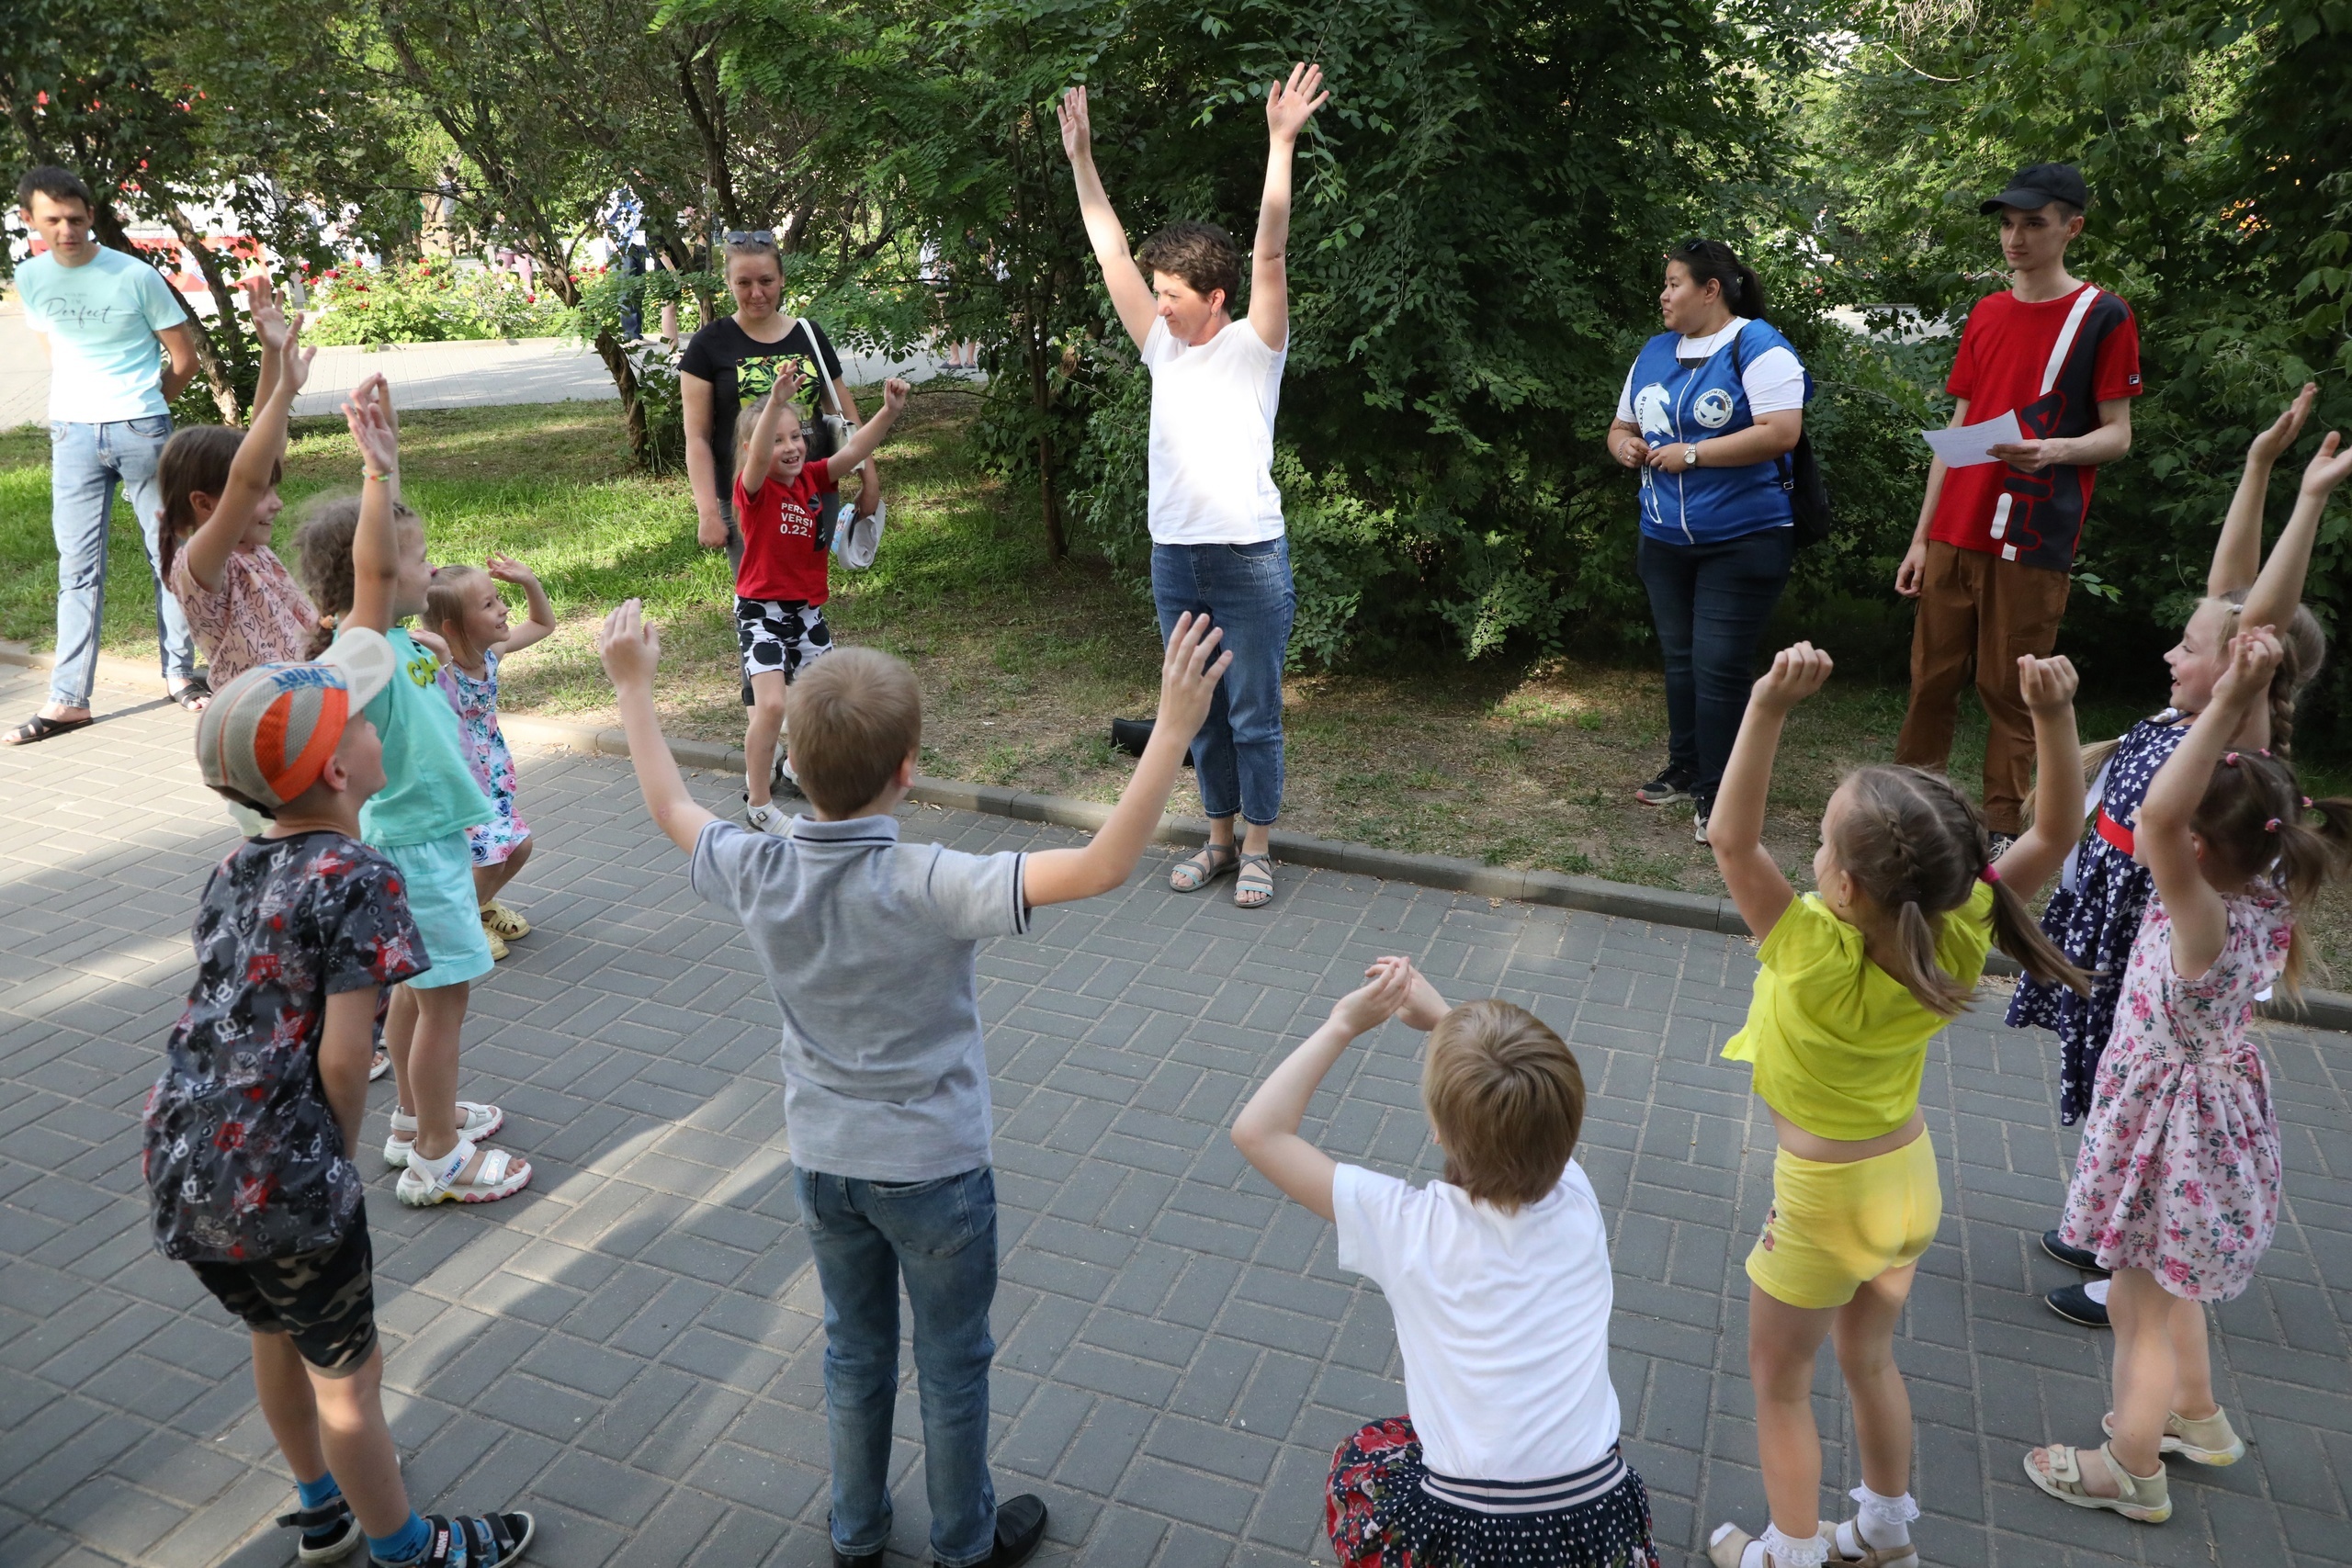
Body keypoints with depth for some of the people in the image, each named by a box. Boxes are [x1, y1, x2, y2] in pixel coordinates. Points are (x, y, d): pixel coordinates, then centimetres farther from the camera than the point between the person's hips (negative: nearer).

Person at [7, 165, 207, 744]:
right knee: (78, 567, 2)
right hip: (72, 435, 3)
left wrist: (140, 407, 11)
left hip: (142, 431, -3)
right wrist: (80, 403, 16)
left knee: (168, 554, 5)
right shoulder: (30, 278, 6)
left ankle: (180, 674, 18)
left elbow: (184, 359, 1)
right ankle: (69, 700, 3)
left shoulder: (136, 276, -6)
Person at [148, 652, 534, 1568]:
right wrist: (342, 1150, -3)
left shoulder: (234, 870, 6)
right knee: (346, 1373, 13)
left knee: (277, 1337, 28)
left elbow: (225, 1013, 8)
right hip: (277, 1173, -8)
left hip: (177, 1159, 8)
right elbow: (342, 1056, -21)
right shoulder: (359, 880, -18)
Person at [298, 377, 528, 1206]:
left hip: (424, 835, 10)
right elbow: (374, 563, -41)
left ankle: (416, 1118, 38)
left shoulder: (390, 637, 2)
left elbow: (382, 540, 10)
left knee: (418, 985, 21)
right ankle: (437, 1160, 14)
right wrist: (380, 472, -50)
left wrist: (384, 462, 4)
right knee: (444, 994, 1)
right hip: (415, 847, -10)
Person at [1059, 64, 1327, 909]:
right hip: (1174, 560, 6)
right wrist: (1080, 158, 11)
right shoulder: (1164, 349, 10)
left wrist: (1281, 142, -23)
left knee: (1254, 715, 3)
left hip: (1249, 560, -5)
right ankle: (1219, 837, 27)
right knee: (1201, 711, 14)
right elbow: (1111, 252, 12)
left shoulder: (1253, 347, -3)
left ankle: (1257, 849, 16)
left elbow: (1269, 251, -15)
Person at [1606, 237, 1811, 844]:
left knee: (1717, 667, -8)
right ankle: (1684, 770, 30)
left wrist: (1690, 454, -20)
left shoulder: (1757, 347, -11)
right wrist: (1624, 446, -3)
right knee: (1680, 658, 16)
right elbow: (1620, 427, 21)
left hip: (1743, 540, -7)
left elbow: (1781, 432, -22)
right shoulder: (1654, 353, 12)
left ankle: (1716, 793, 2)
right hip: (1665, 540, 7)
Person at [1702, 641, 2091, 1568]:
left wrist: (1769, 708, -51)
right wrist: (2054, 716, -30)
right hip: (1910, 1179, 6)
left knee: (1779, 1382, 19)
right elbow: (2055, 834, -15)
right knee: (1869, 1360, 29)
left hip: (1824, 1198, -6)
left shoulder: (1816, 956, -35)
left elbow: (1731, 838, -41)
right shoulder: (1955, 942, -21)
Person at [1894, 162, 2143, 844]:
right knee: (1931, 680, 4)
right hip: (1954, 537, 4)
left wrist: (2054, 449, -24)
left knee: (2010, 693, -2)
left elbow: (2116, 434, -1)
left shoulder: (2102, 317, 0)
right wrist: (1921, 537, 10)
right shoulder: (1985, 314, 14)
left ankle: (2001, 832, 6)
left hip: (2034, 544, -4)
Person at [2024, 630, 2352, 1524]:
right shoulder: (2263, 897, -12)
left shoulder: (2210, 925, -35)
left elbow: (2156, 818, -52)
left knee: (2141, 1306, 13)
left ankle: (2133, 1472, 33)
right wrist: (2244, 707, -15)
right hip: (2216, 1112, 8)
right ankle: (2198, 1419, 52)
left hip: (2170, 1127, -8)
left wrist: (2228, 705, -53)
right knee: (2169, 1286, 30)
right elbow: (2235, 788, -2)